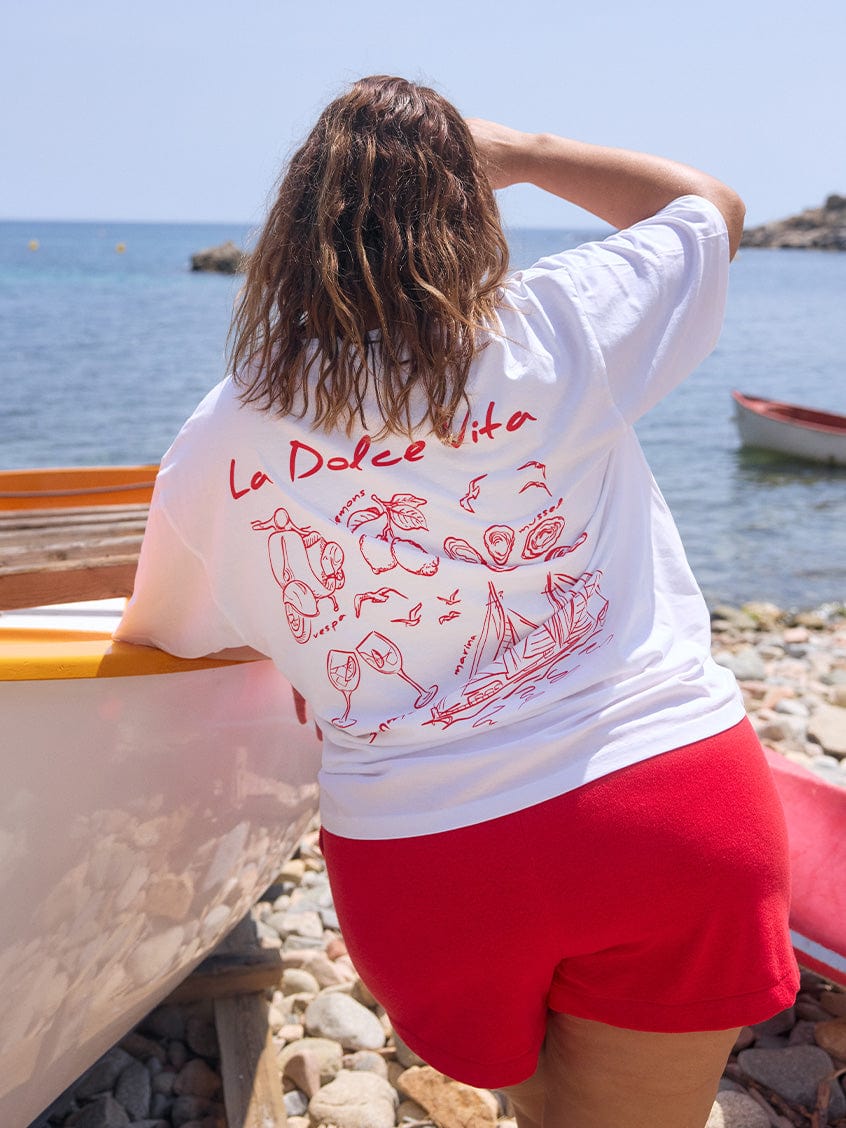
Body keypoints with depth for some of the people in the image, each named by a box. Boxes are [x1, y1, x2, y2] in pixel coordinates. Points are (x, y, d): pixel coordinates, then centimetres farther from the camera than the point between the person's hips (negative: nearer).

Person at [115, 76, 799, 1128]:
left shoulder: (218, 443, -3)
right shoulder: (562, 328, -6)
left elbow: (153, 639, 15)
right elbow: (713, 203, 15)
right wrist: (514, 152, 18)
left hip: (415, 863, 1)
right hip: (670, 799, 0)